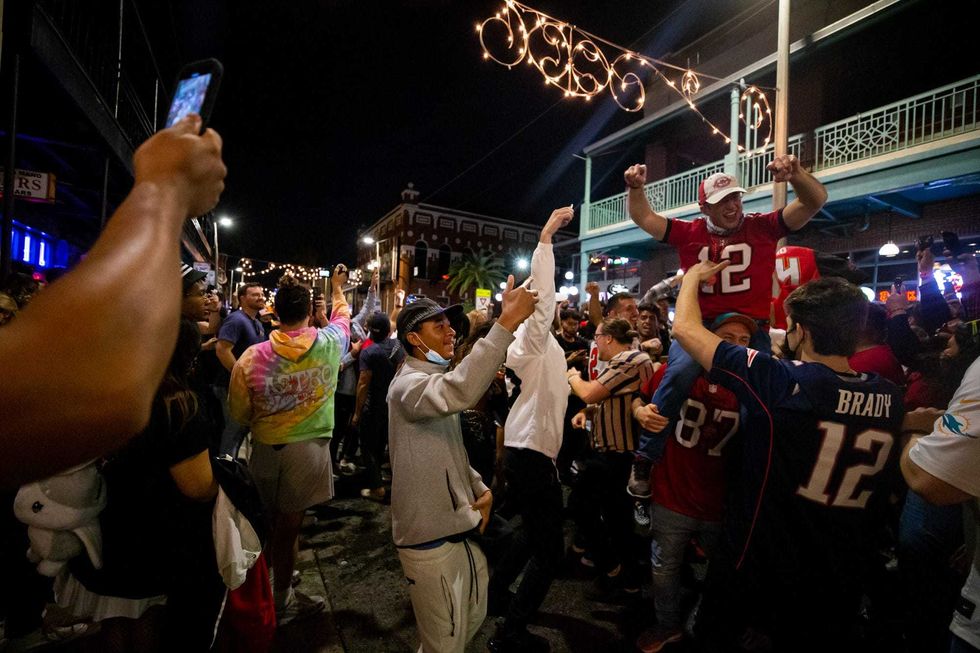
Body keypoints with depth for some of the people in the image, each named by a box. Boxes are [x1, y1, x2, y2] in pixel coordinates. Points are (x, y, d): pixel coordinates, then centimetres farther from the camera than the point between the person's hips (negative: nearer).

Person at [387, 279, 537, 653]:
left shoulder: (434, 380, 11)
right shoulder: (408, 384, -21)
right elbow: (459, 392, -46)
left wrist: (480, 488, 1)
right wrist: (506, 323, -45)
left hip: (458, 528, 9)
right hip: (430, 537, -9)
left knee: (473, 619, 26)